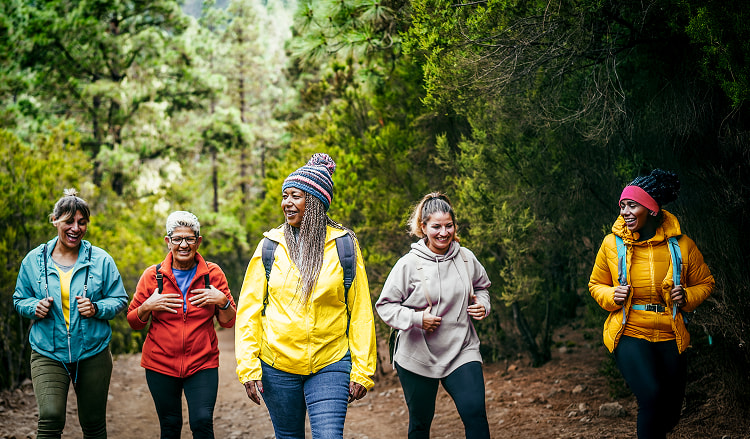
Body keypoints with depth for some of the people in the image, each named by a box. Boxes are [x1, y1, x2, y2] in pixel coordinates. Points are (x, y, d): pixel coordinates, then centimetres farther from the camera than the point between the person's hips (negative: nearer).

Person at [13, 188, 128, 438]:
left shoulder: (101, 260, -1)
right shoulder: (34, 260, 2)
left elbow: (120, 300, 4)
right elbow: (19, 300, 12)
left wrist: (97, 309, -16)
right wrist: (35, 307, -10)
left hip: (92, 354, 1)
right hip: (48, 353, 0)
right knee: (50, 418, -20)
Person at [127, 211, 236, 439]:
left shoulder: (213, 273, 1)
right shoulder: (153, 275, 1)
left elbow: (229, 322, 5)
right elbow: (133, 322, 8)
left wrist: (222, 301, -14)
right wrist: (148, 306, -12)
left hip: (202, 363, -1)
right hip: (161, 364, 1)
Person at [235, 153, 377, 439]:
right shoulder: (270, 246, 2)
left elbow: (361, 313, 1)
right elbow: (249, 310, 3)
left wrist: (362, 370, -2)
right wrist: (248, 367, -4)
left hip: (330, 365, -2)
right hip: (277, 367, 2)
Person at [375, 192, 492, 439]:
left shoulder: (466, 258, 1)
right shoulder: (409, 264, -10)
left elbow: (482, 287, 21)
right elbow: (385, 305, -5)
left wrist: (482, 305, -1)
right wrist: (416, 319, -19)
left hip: (461, 352, 2)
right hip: (418, 357, -1)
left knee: (475, 414, -16)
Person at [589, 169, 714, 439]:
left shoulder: (681, 245, -3)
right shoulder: (612, 244, -2)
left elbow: (705, 283, 11)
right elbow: (596, 284, 12)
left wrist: (687, 296, -10)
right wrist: (612, 295, -10)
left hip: (670, 338, 2)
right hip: (629, 335, -2)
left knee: (669, 414, 10)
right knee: (651, 396, -28)